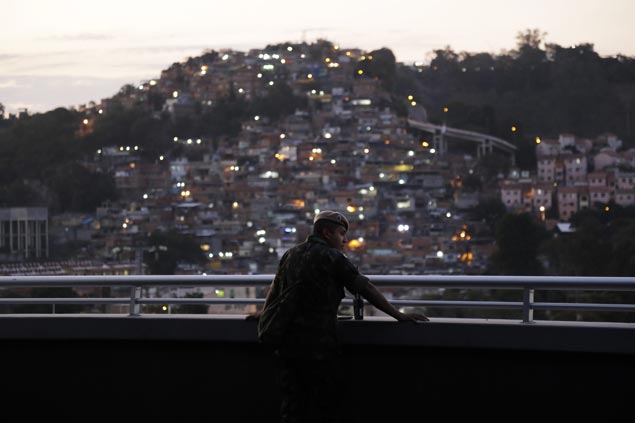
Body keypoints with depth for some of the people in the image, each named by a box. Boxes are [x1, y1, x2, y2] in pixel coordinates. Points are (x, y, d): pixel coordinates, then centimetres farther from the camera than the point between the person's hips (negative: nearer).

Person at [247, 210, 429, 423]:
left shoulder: (290, 254, 13)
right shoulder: (332, 257, -7)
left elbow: (275, 288, 29)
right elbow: (365, 289, -7)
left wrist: (264, 312, 48)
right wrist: (399, 315, -2)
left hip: (286, 343, 7)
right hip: (318, 346, -7)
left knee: (291, 405, 8)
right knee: (325, 405, 2)